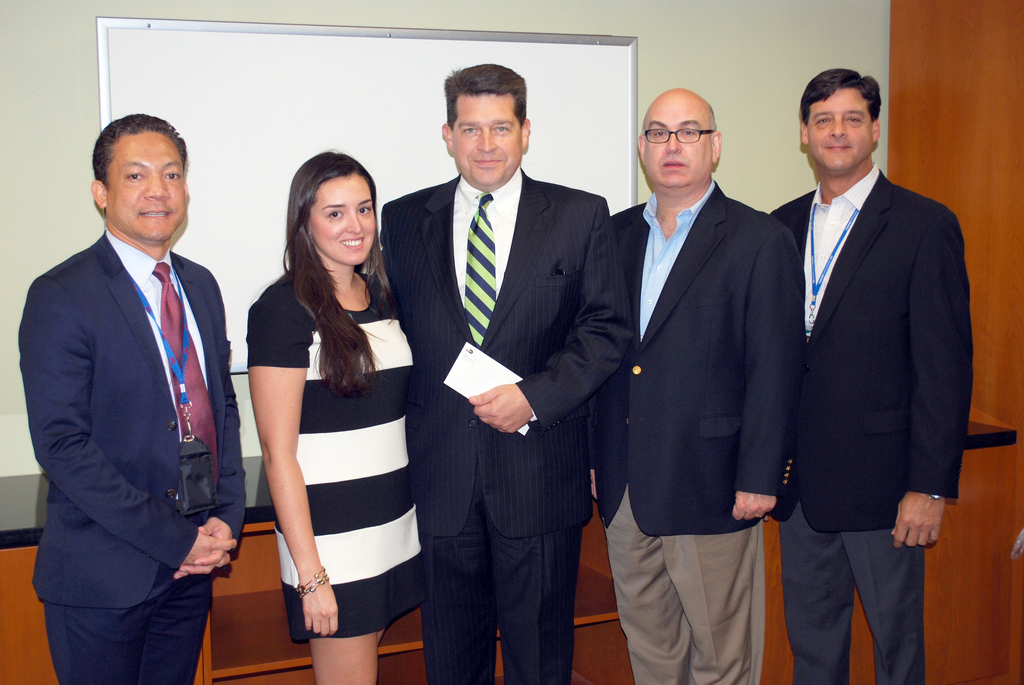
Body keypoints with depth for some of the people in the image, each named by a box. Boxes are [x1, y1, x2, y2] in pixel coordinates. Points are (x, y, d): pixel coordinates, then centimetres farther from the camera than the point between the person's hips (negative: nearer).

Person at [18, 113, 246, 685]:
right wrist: (176, 540, -17)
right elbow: (61, 445, -17)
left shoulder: (201, 286, 9)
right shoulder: (61, 296, -12)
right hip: (103, 574, -5)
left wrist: (227, 519, -1)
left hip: (193, 564, 6)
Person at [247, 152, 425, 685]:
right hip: (329, 535, -6)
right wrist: (310, 574, -16)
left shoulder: (381, 294, 9)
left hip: (395, 528, 6)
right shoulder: (284, 308, -12)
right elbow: (278, 453, -14)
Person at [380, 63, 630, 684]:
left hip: (540, 467, -1)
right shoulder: (404, 221, 6)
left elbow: (607, 326, -2)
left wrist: (534, 396, -14)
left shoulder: (580, 216, 1)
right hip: (440, 468, 2)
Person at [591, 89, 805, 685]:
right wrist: (594, 455, 9)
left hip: (710, 488, -5)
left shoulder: (762, 241, -6)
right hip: (623, 483, 5)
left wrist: (760, 478, -11)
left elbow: (776, 368, -9)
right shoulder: (615, 234, 10)